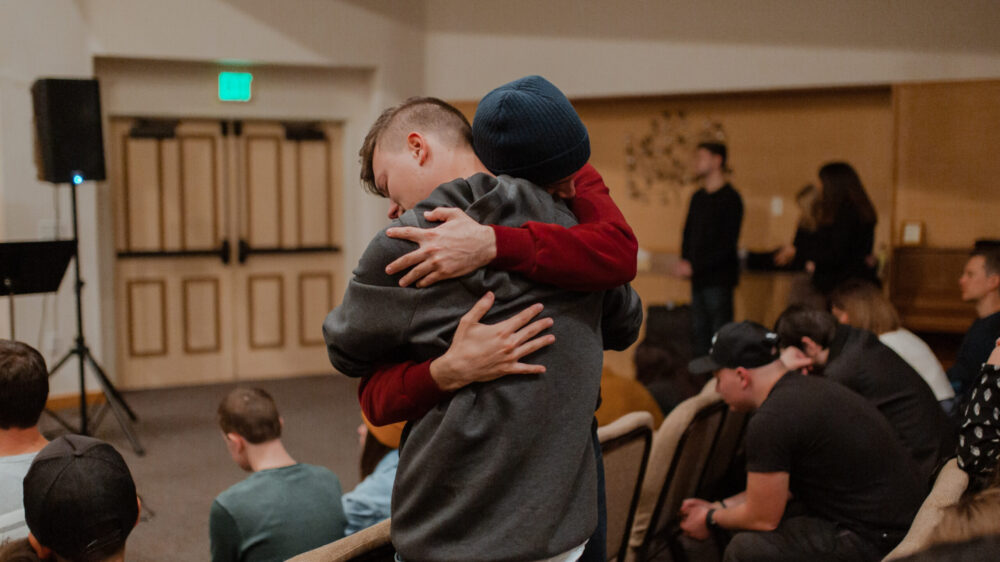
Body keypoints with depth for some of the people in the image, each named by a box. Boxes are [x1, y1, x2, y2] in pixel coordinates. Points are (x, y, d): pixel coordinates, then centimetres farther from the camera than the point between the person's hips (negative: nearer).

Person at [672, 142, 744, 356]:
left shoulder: (730, 198, -9)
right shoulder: (698, 197, 15)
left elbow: (727, 244, -14)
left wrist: (694, 266, -16)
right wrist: (684, 261, 0)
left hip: (718, 278, -7)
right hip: (698, 277, 7)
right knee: (700, 333, 9)